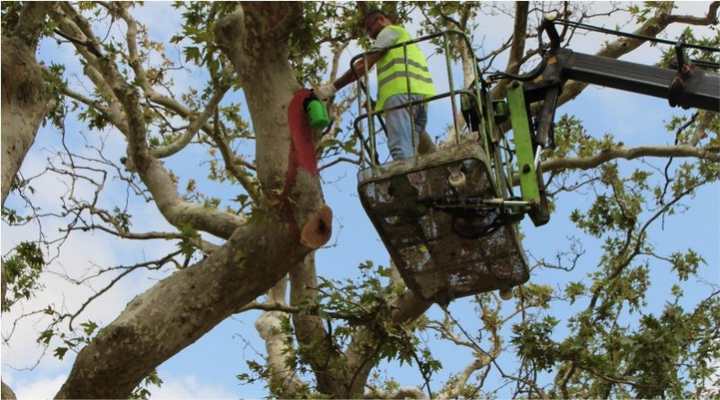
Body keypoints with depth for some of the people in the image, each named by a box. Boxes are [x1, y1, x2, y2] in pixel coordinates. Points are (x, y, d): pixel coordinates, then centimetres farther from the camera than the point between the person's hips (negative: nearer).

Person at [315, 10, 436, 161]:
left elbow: (364, 64, 1)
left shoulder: (389, 31, 12)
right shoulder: (405, 38, 39)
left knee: (401, 151, -20)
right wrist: (376, 103, 29)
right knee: (409, 152, -1)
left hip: (402, 92, -8)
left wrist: (332, 87, 1)